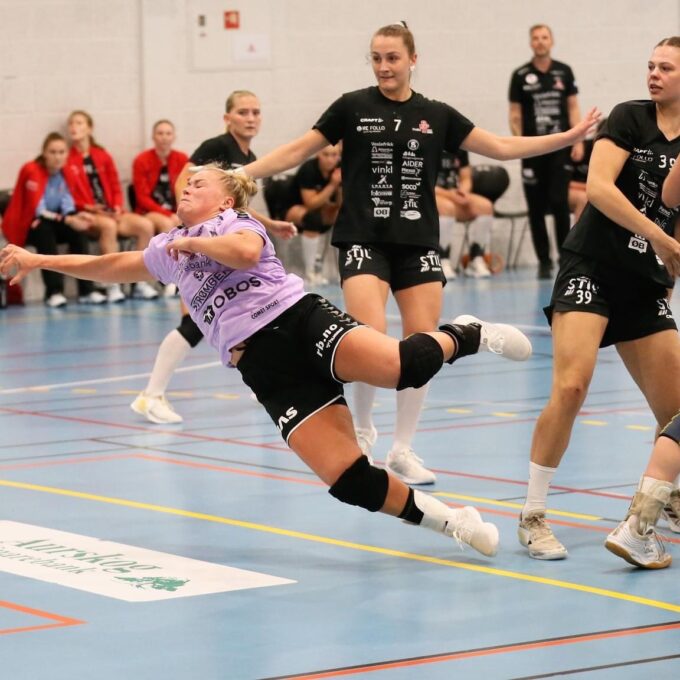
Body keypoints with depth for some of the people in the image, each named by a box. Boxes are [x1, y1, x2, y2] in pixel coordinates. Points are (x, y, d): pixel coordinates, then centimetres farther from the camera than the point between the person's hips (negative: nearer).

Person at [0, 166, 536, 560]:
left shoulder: (236, 222, 12)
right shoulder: (168, 250, 29)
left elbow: (245, 251, -12)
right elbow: (106, 266, 39)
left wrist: (192, 242, -2)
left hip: (298, 318, -4)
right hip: (263, 367, 4)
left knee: (404, 366, -33)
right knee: (346, 479, -16)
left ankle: (466, 337, -2)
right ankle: (447, 521, -4)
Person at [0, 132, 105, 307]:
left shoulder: (66, 173, 0)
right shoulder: (32, 171, -20)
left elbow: (67, 203, -8)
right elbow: (37, 210, -28)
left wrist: (75, 216, -32)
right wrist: (68, 220, -39)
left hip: (52, 222, 6)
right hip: (24, 226, -6)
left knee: (78, 229, -21)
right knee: (44, 229, -36)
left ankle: (86, 290, -23)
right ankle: (54, 291, -36)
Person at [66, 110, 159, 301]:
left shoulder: (103, 156, 15)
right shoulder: (67, 158, 1)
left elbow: (115, 187, 17)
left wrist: (117, 207, -1)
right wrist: (88, 206, -14)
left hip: (110, 212, 5)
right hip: (86, 214, -5)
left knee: (146, 225, -18)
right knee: (109, 225, -38)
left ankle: (141, 283, -11)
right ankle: (112, 286, -33)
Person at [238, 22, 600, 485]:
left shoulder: (437, 116, 7)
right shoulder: (353, 107, 1)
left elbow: (502, 147, 11)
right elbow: (297, 152, 6)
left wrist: (571, 137, 7)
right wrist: (241, 174, -2)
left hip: (419, 244, 3)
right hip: (364, 240, -3)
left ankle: (403, 450, 13)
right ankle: (363, 431, 7)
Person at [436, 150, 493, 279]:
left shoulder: (460, 149, 7)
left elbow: (466, 179, 10)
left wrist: (463, 191, -14)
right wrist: (448, 194, -24)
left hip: (455, 195, 5)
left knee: (485, 206, -22)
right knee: (447, 207, -40)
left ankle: (476, 260, -15)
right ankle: (443, 262, -31)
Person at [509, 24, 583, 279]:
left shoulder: (564, 72, 7)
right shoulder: (521, 75, 4)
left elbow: (573, 108, 9)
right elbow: (515, 113, 5)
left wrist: (578, 141, -1)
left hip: (560, 146, 0)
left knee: (559, 202, -8)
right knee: (536, 207, 2)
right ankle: (544, 261, 8)